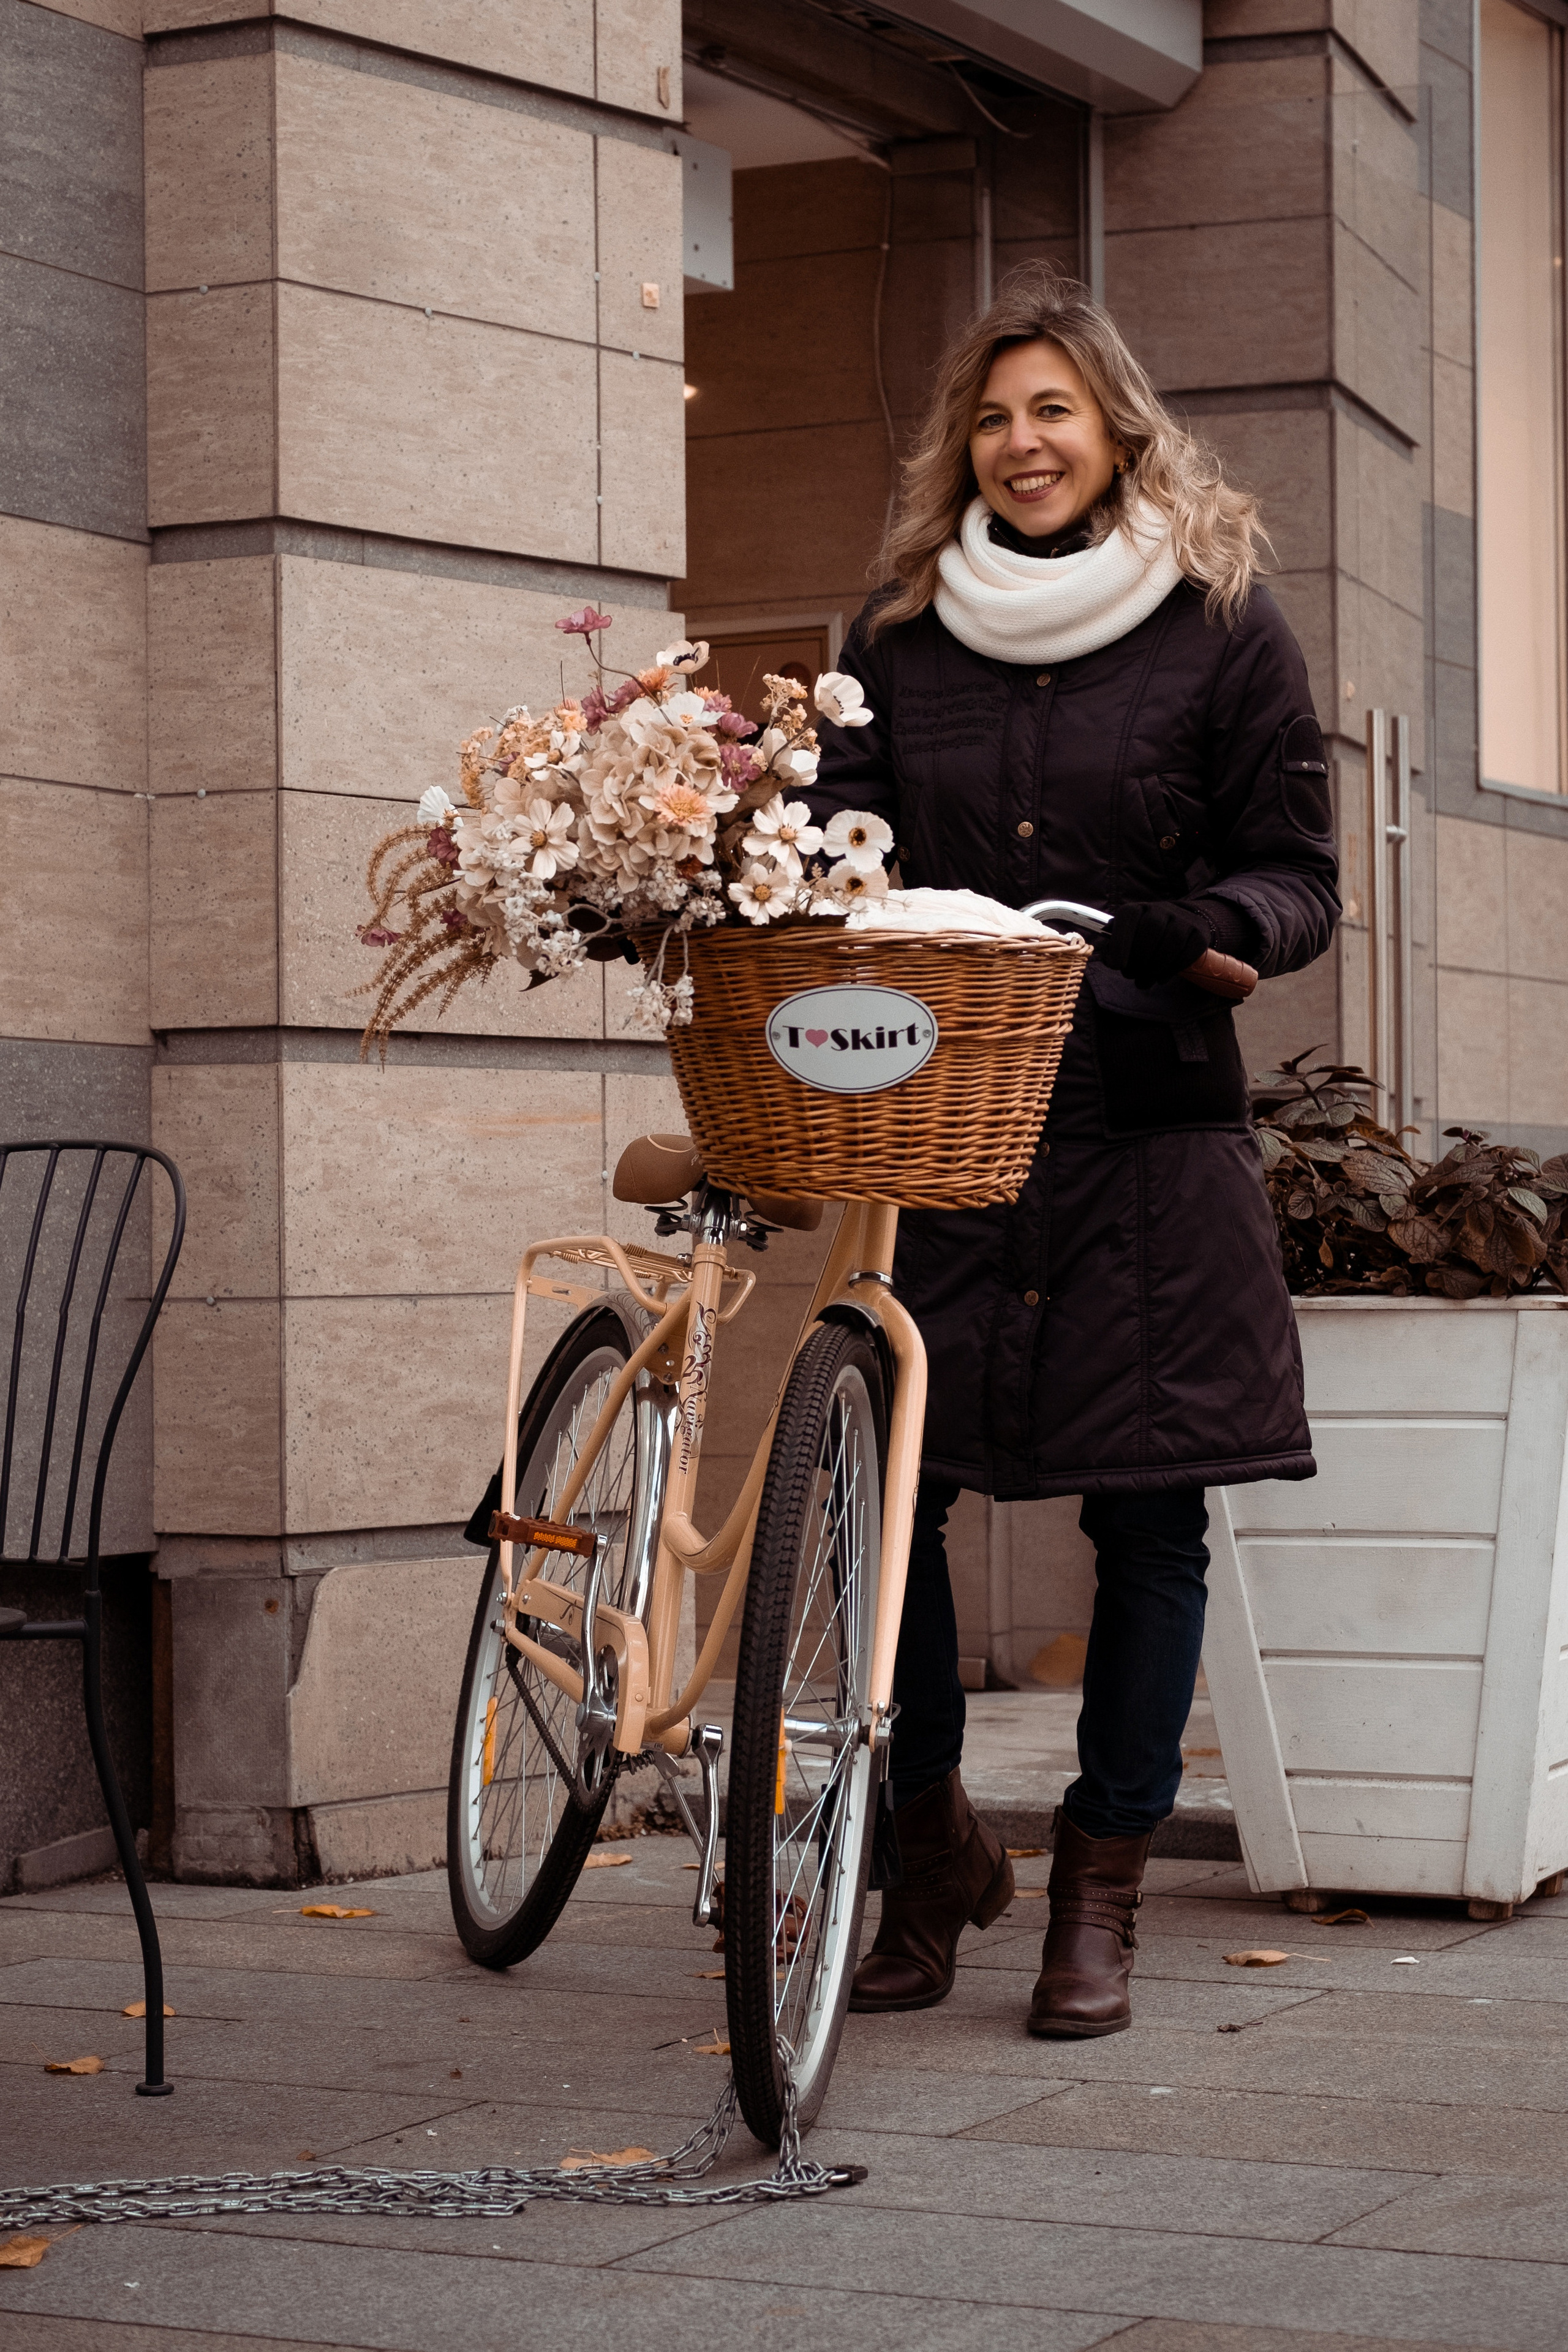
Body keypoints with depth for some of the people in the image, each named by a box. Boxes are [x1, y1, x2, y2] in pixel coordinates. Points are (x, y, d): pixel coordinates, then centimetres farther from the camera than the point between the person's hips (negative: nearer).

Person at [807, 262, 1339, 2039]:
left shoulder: (1222, 630, 5)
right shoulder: (897, 641, 13)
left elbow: (1298, 865, 5)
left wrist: (1227, 931, -17)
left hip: (1148, 1143, -2)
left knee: (1146, 1517, 0)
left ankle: (1099, 1898, 14)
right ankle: (932, 1851, 18)